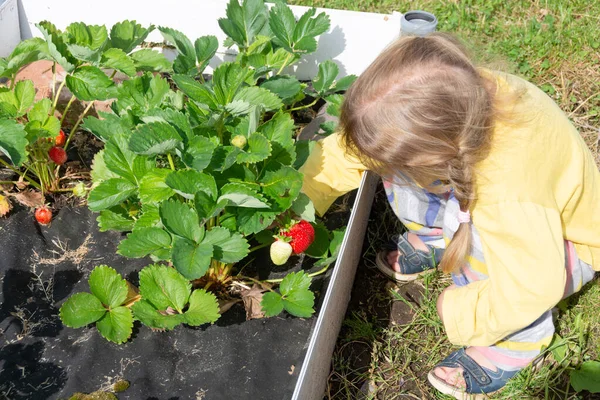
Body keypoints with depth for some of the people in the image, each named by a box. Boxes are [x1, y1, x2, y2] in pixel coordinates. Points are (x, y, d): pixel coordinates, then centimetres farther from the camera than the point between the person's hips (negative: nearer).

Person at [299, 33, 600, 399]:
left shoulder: (512, 192, -45)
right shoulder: (442, 97, -29)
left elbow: (533, 287, -38)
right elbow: (346, 151, -19)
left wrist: (458, 313, -23)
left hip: (562, 241, -5)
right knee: (395, 152, -17)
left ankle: (520, 335, -8)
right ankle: (434, 242, 11)